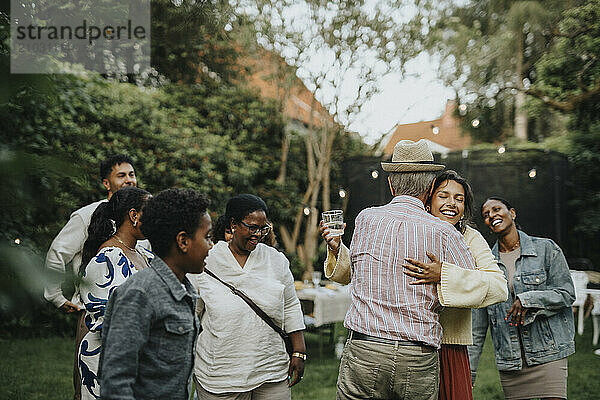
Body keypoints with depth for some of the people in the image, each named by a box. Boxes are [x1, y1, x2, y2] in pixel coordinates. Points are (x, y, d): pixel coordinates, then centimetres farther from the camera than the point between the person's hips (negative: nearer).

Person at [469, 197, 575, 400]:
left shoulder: (546, 248, 2)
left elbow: (567, 293, 1)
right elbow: (477, 326, 9)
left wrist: (528, 300, -14)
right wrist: (468, 371, 6)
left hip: (547, 353, -2)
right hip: (508, 360, 2)